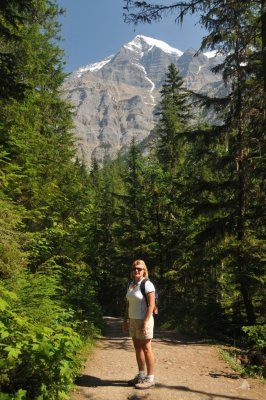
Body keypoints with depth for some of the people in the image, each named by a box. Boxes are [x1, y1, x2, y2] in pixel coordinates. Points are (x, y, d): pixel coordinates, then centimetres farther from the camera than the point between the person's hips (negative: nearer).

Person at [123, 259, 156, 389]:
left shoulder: (147, 284, -15)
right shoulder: (131, 284, 8)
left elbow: (151, 305, -19)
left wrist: (145, 323, -21)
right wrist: (125, 319, 12)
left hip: (144, 320, -7)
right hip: (133, 320, 8)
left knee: (146, 349, 1)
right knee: (137, 348, 14)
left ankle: (150, 378, 14)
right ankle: (141, 375, 28)